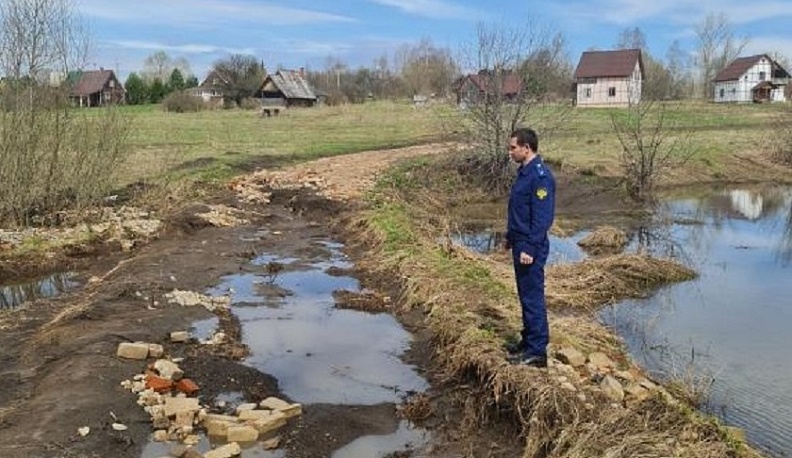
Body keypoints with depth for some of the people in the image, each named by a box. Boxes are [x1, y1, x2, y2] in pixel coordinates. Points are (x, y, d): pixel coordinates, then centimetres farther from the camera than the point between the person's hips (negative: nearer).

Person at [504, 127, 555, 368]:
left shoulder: (540, 176, -18)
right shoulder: (524, 172, 12)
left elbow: (542, 217, -22)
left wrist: (530, 249, -23)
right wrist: (510, 238, 22)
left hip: (531, 247, -10)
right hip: (520, 244, 10)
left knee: (533, 297, -3)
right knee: (525, 295, 17)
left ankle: (537, 351, 5)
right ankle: (528, 341, 29)